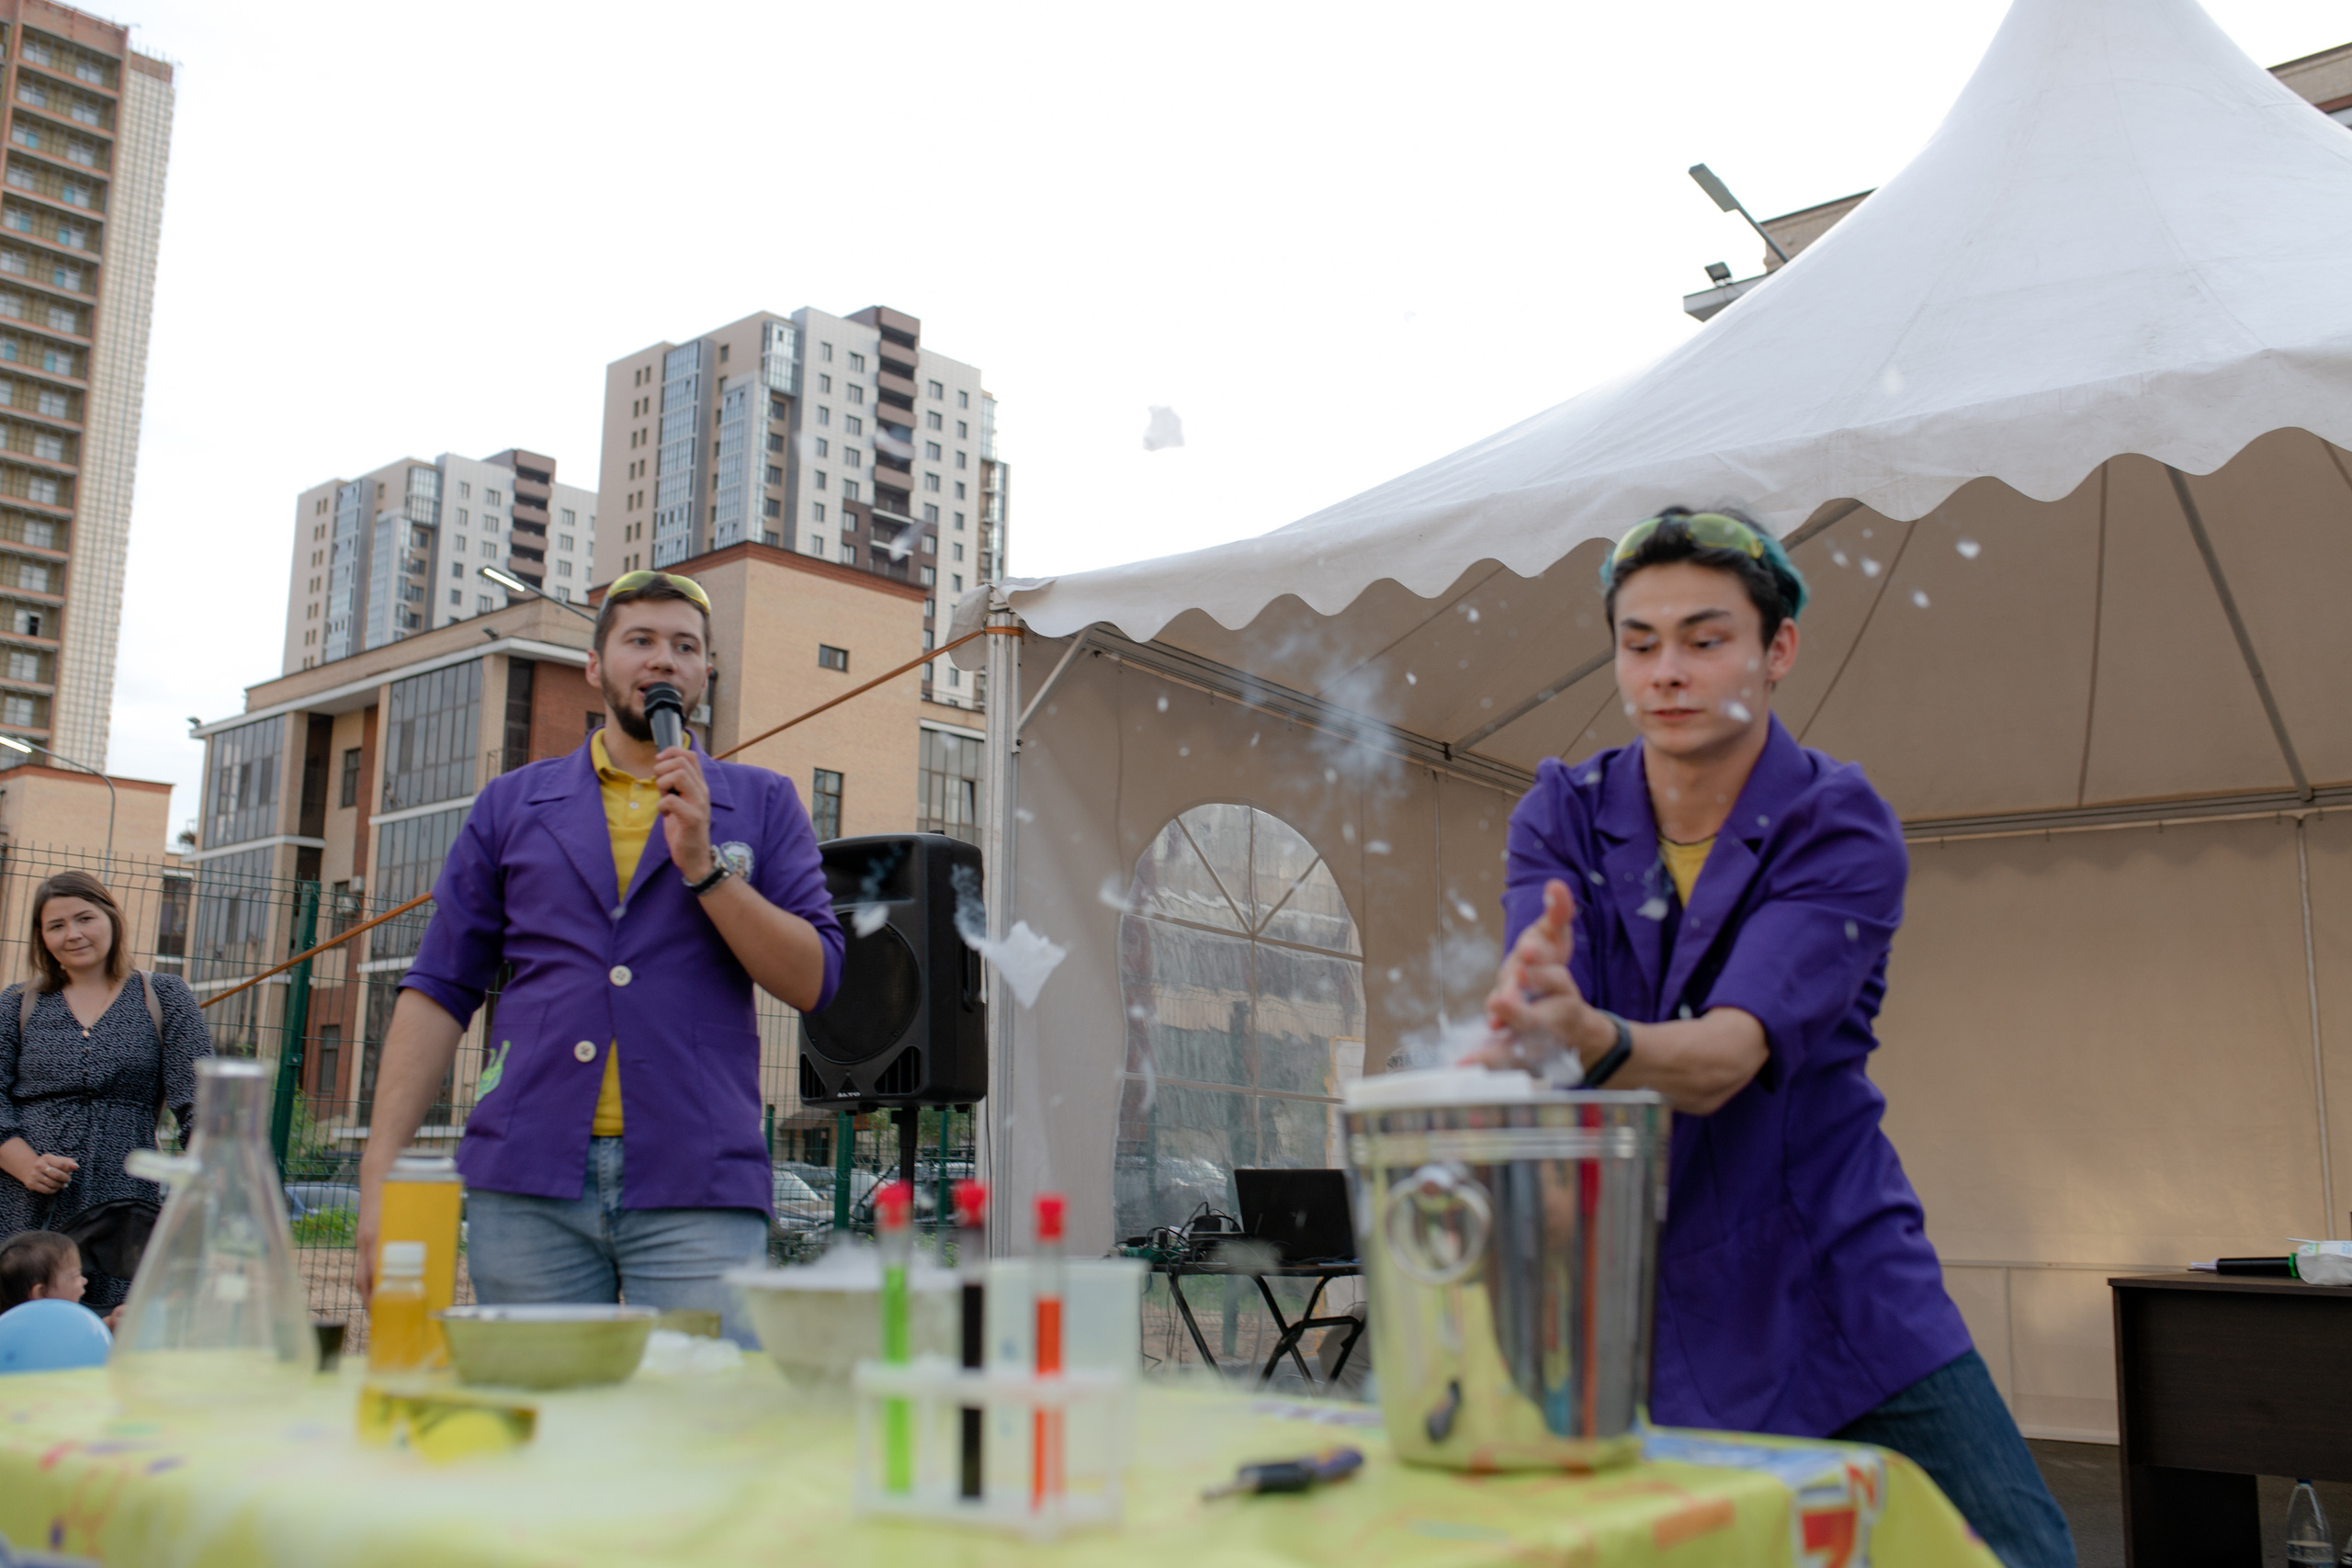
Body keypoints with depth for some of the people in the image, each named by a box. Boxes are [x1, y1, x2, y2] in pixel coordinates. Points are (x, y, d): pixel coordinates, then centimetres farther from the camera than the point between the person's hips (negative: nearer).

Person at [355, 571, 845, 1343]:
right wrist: (381, 1169, 1)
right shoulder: (511, 805, 15)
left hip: (695, 1191, -1)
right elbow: (440, 990, 10)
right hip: (529, 1183, 1)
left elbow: (813, 981, 2)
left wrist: (704, 864, -8)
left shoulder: (761, 804, 12)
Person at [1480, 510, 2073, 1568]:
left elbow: (1727, 1058, -27)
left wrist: (1596, 1039, -50)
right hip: (1622, 1289, 2)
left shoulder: (1841, 828, -12)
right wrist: (1522, 1021, -44)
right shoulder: (1563, 814, -2)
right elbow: (1542, 1003, -19)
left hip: (1824, 1278, -1)